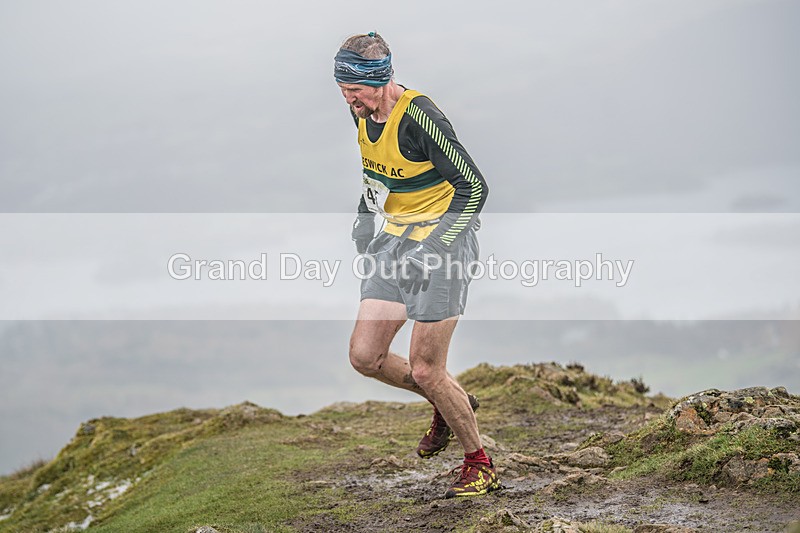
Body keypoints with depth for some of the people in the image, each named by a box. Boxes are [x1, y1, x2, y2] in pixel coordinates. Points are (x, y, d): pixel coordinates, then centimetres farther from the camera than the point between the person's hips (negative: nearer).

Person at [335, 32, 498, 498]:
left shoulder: (419, 117, -23)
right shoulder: (363, 112, 2)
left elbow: (474, 188, -21)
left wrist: (433, 249, -25)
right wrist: (366, 214, 10)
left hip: (443, 236, -8)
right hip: (398, 239, 8)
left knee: (425, 371, -8)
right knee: (365, 357, 3)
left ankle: (480, 465, 12)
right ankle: (451, 404, 27)